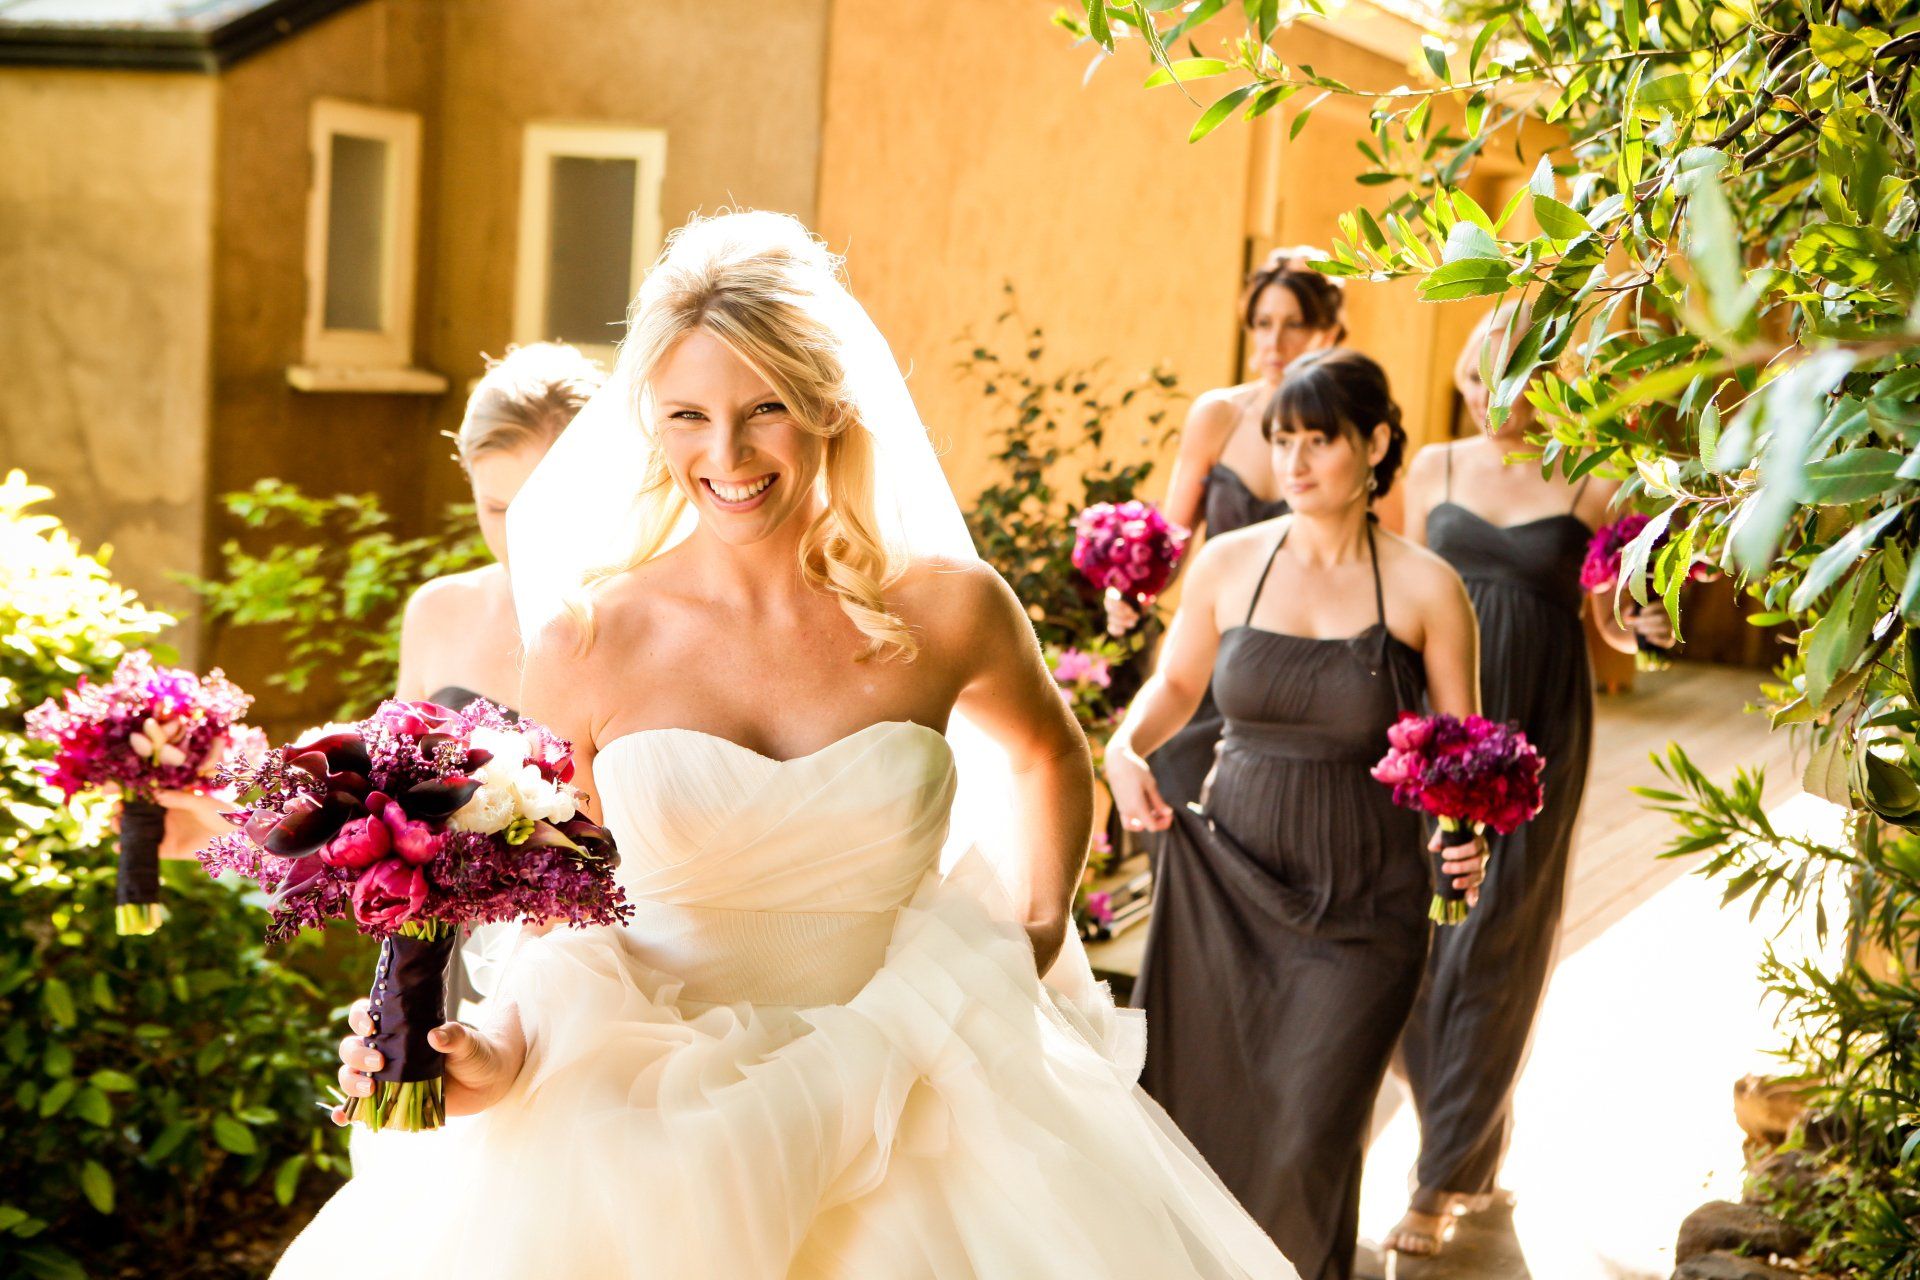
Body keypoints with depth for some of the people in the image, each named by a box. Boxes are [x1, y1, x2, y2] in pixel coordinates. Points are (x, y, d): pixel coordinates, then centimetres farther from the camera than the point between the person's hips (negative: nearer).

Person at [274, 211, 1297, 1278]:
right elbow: (559, 917, 1)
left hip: (900, 1137, 1)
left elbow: (1049, 757, 19)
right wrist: (495, 1054, -17)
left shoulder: (947, 610, -4)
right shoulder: (590, 643, -6)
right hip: (652, 1139, -1)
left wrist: (1034, 942, 9)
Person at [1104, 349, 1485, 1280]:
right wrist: (1127, 745, -4)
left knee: (1307, 1140, -6)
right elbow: (1175, 684, 16)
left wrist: (1466, 834, -16)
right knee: (1196, 1113, 6)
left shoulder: (1424, 590, -6)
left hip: (1361, 905, -2)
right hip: (1228, 880, 3)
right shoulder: (1229, 563, 1)